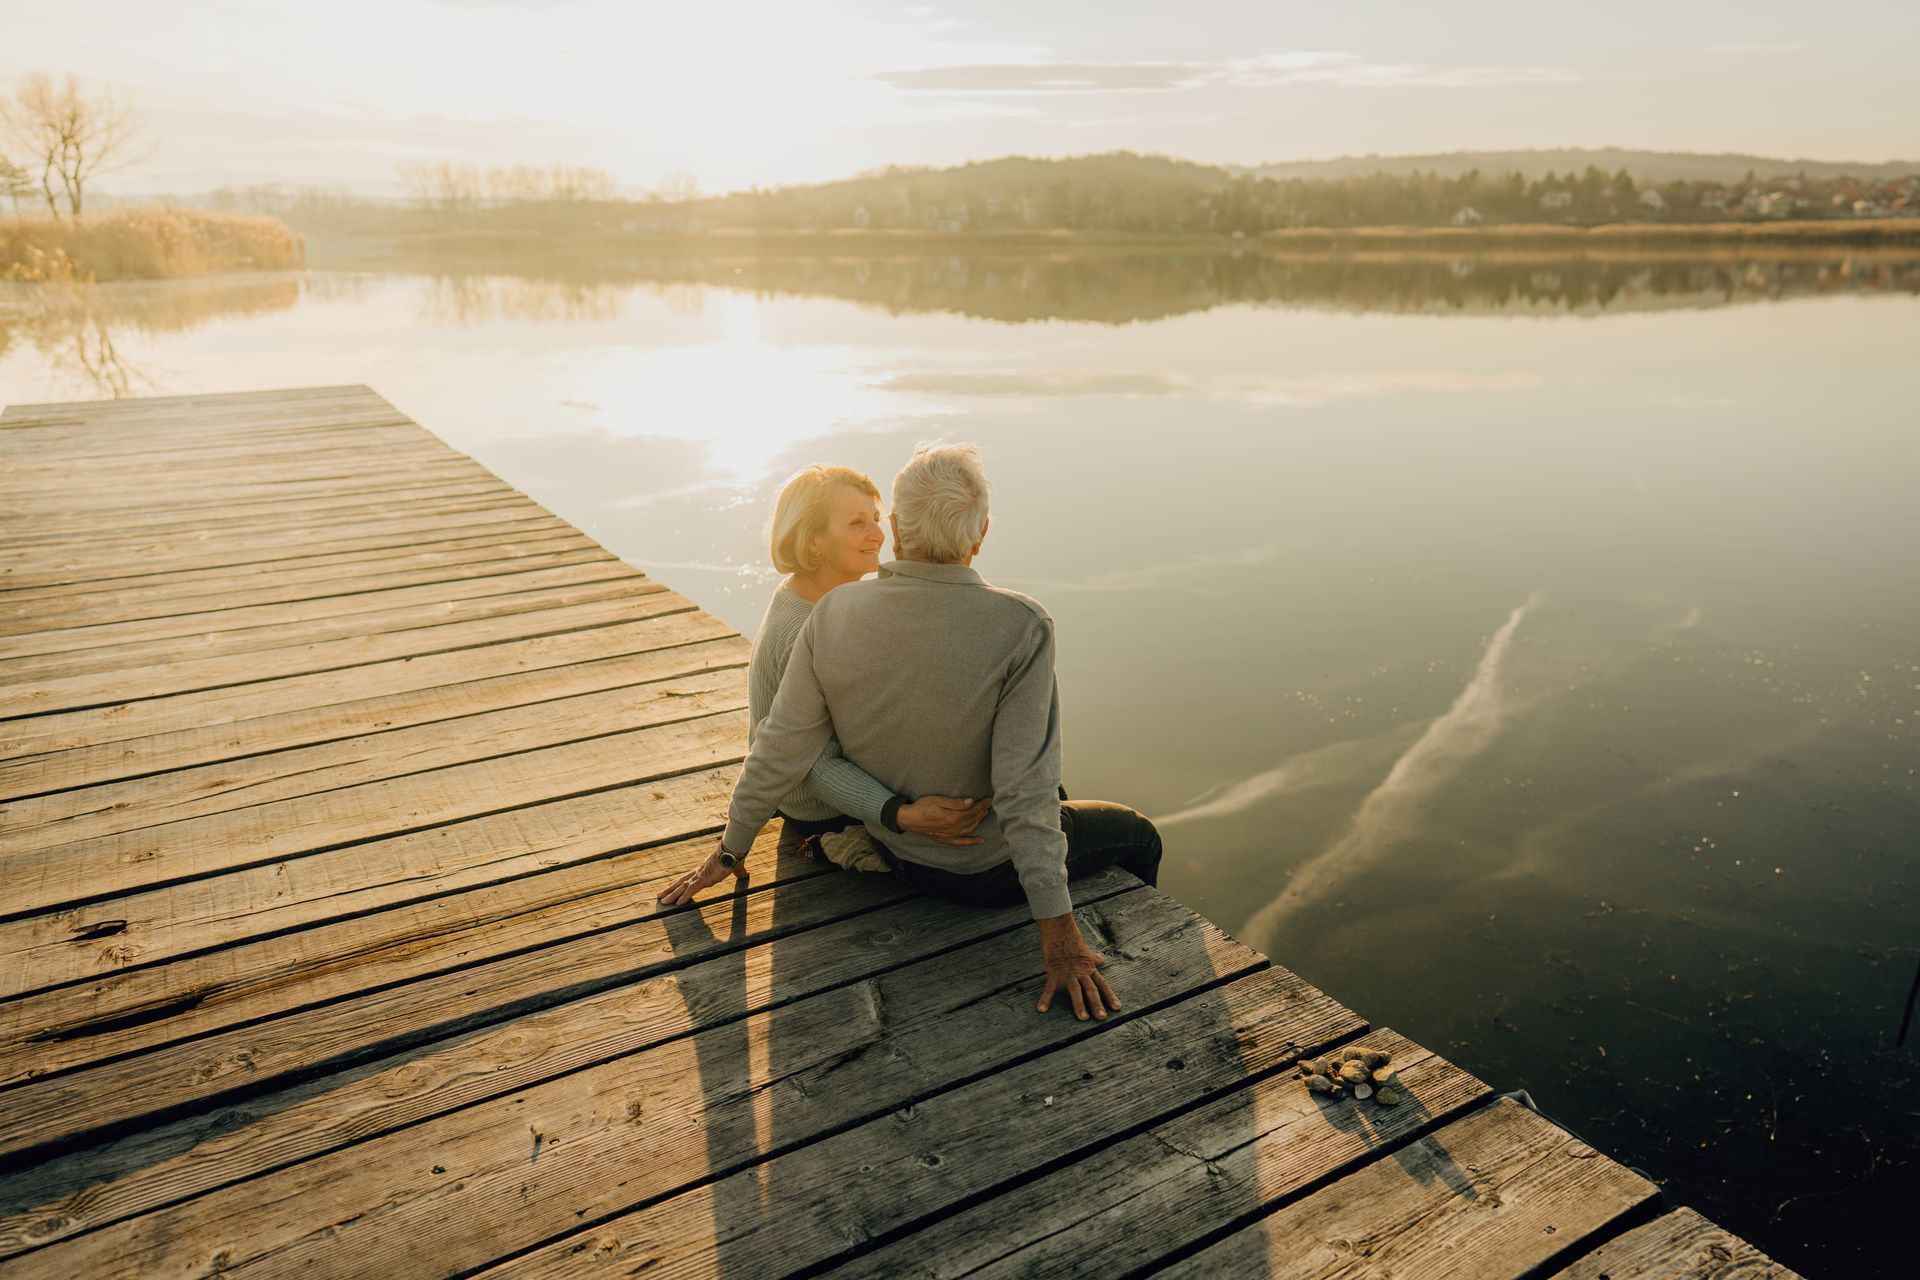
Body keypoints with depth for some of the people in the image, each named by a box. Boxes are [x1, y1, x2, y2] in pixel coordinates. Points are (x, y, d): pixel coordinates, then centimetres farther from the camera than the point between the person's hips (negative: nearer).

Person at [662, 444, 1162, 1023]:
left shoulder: (835, 612, -17)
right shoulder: (1022, 627, -29)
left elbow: (781, 748, -11)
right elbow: (1024, 788, -29)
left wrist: (731, 849, 5)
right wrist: (1058, 932, -22)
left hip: (891, 844, 5)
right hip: (982, 866, -5)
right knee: (1136, 835, 22)